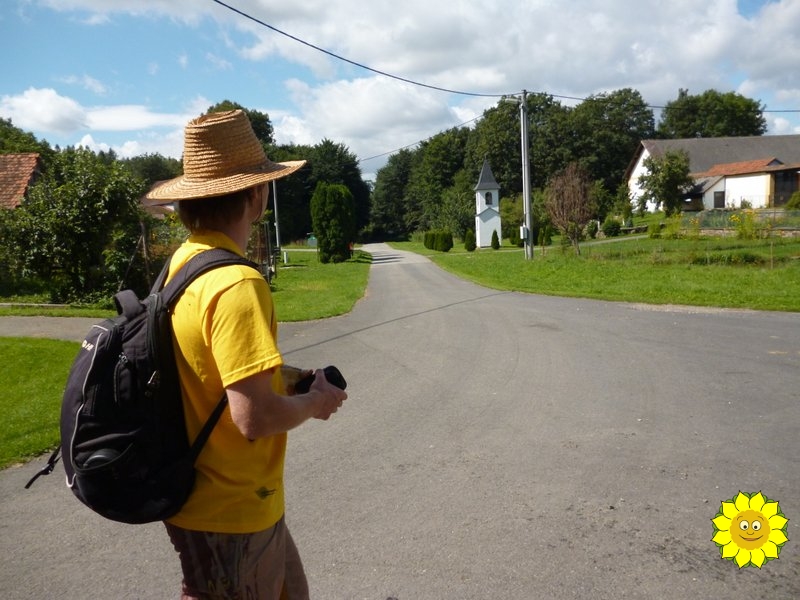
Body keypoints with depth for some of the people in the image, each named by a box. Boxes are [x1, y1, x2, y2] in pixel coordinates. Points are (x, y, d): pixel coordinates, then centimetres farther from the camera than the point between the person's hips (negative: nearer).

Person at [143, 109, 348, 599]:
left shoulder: (183, 262, 2)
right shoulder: (237, 284, -28)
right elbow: (255, 417, -31)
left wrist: (289, 376, 7)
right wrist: (315, 401, -12)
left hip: (204, 497, 9)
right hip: (233, 515, -9)